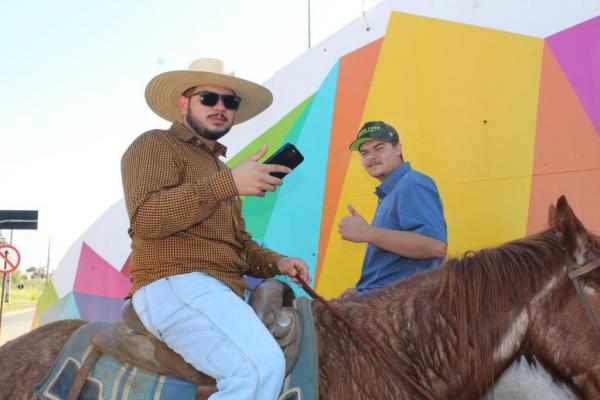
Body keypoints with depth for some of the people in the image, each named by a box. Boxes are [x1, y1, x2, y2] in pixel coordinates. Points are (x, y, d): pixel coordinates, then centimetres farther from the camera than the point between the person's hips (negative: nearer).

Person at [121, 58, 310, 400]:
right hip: (173, 285, -9)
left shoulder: (218, 167, 28)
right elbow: (147, 217, -16)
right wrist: (229, 183, -23)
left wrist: (277, 263, 8)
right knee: (262, 366, -28)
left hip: (226, 290, 9)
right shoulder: (156, 145, 3)